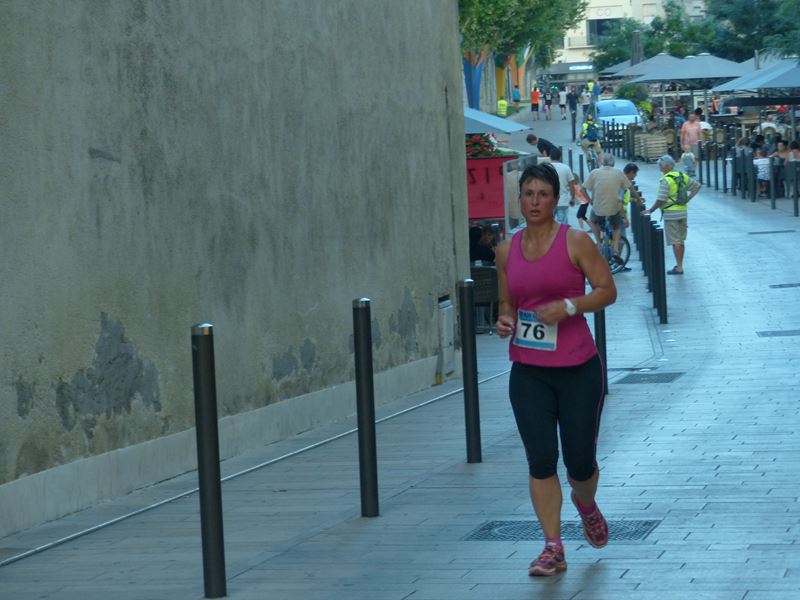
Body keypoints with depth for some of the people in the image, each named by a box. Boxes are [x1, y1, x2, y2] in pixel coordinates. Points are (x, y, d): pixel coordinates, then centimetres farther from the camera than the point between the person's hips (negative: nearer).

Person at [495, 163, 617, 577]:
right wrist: (505, 320, -3)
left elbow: (607, 290, -5)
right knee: (540, 460, -4)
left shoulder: (574, 242, -5)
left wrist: (569, 306, -20)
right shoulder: (507, 250, 7)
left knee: (580, 461, 4)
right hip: (528, 371, 3)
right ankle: (553, 549, 2)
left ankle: (586, 505, 39)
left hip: (578, 370, -3)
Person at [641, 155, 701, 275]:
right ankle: (679, 265, 23)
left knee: (675, 241, -4)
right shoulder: (683, 177, 7)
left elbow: (660, 200, -20)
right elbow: (697, 186, 17)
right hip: (683, 212, 7)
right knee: (681, 240, 15)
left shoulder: (666, 180, -16)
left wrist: (651, 210, -9)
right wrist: (687, 199, 14)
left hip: (671, 214, -7)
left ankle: (679, 267, -4)